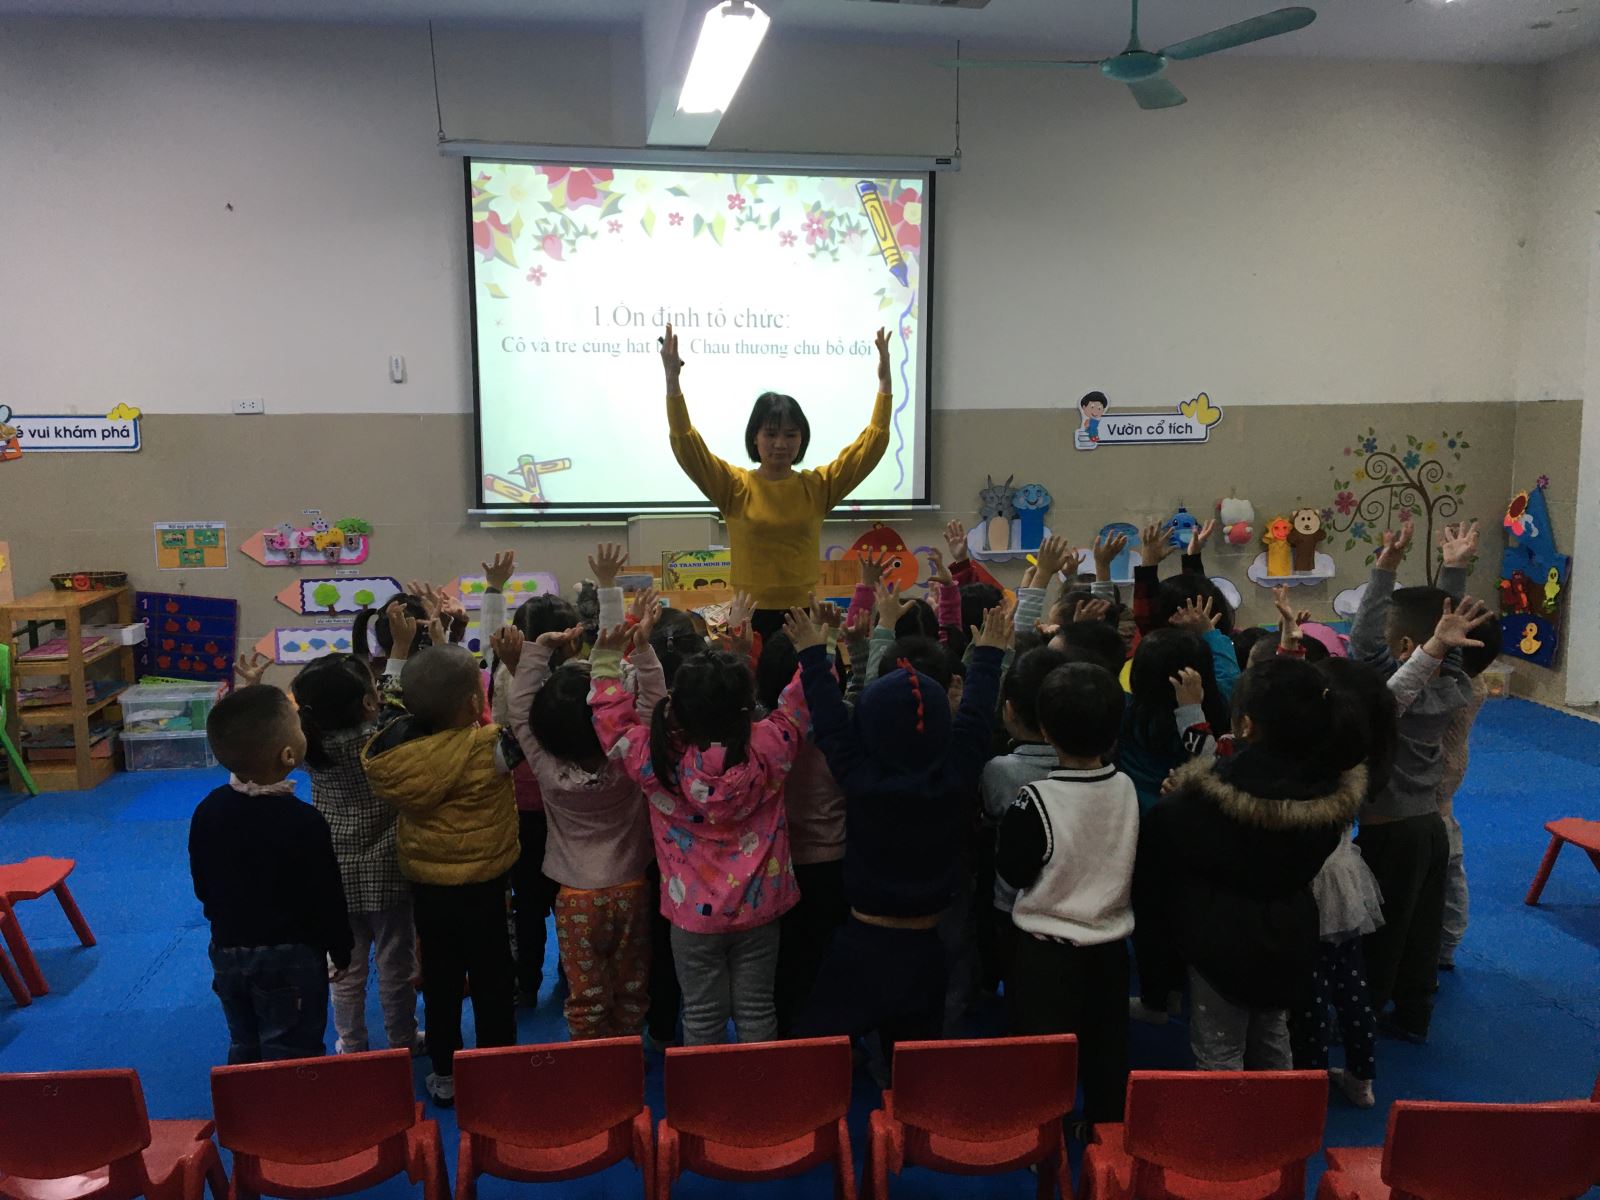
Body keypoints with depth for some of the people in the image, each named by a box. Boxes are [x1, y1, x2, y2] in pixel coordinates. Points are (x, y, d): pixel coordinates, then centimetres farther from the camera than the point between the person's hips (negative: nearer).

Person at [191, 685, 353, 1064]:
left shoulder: (207, 811, -4)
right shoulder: (303, 821, -23)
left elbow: (202, 887, 7)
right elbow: (326, 897, -15)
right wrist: (342, 952, 0)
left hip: (227, 951, 6)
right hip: (290, 959, -6)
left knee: (243, 1050, 21)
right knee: (289, 1061, 5)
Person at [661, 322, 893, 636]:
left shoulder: (817, 486, 5)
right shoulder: (734, 487, 0)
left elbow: (872, 444, 3)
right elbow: (686, 445, -9)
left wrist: (885, 382, -4)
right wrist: (672, 380, -17)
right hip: (750, 617, -1)